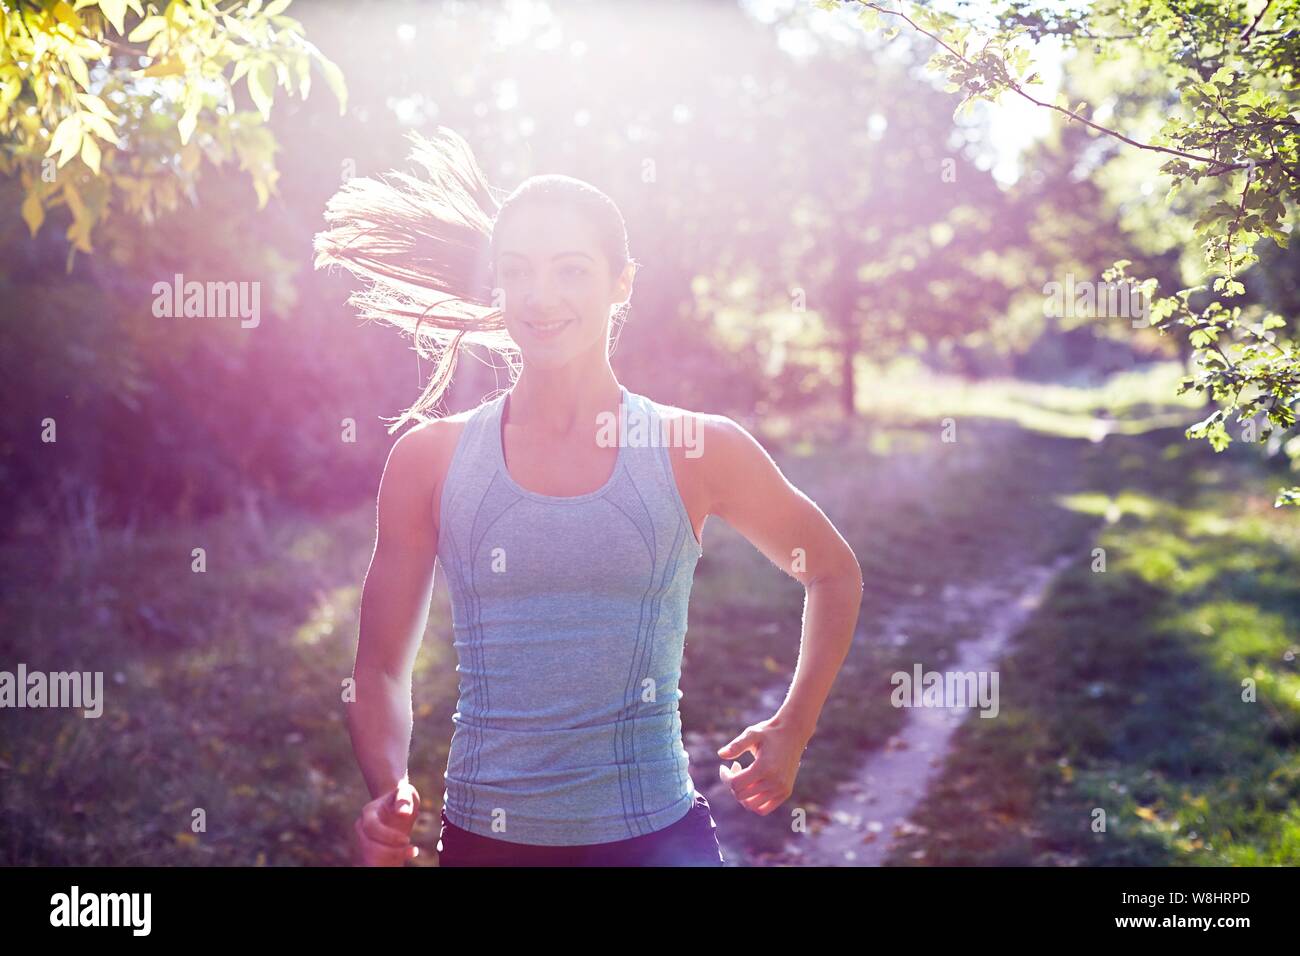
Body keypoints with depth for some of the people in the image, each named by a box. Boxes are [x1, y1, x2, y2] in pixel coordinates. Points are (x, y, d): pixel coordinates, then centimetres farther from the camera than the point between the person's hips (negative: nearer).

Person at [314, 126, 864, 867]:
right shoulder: (430, 460, -1)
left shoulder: (699, 453, -4)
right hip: (484, 837, 1)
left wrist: (793, 731, 6)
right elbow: (383, 667, 5)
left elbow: (834, 573, 13)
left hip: (653, 833, -1)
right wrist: (388, 792, -12)